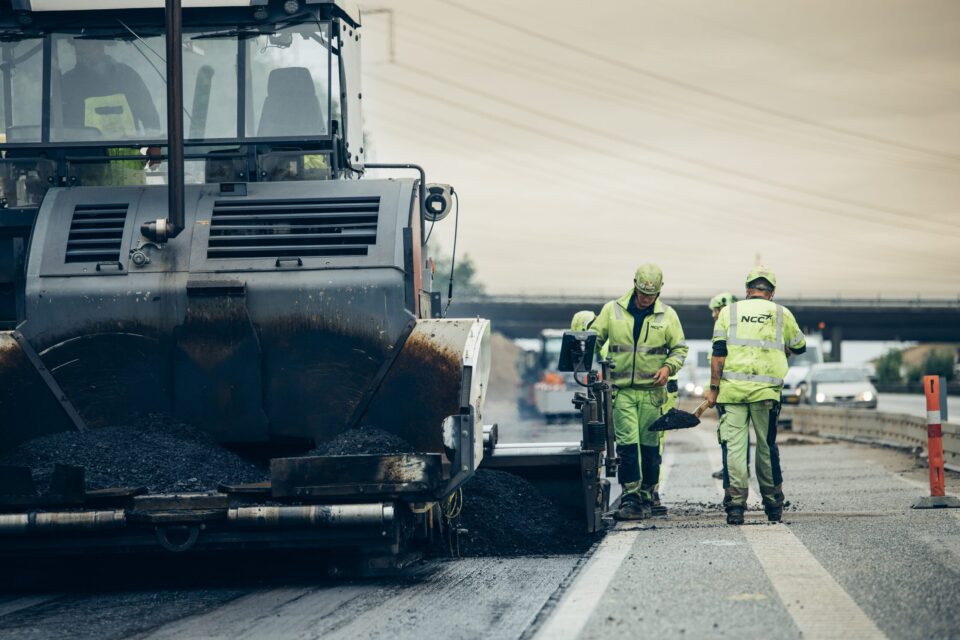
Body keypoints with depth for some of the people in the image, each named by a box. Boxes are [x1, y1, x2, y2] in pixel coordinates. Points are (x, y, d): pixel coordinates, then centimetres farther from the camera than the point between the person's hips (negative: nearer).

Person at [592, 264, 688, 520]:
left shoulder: (667, 315, 5)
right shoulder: (612, 310, 4)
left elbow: (680, 348, 11)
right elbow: (594, 338, 10)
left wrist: (668, 367, -7)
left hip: (652, 391, 1)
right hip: (622, 390, -1)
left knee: (650, 446, 3)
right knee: (627, 444, -10)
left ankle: (647, 497, 14)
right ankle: (630, 498, -7)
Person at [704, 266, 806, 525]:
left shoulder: (728, 312, 8)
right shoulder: (782, 314, 10)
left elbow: (719, 354, 1)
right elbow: (799, 347, 24)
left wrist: (714, 388, 4)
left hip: (731, 389, 0)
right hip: (765, 391, 1)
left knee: (734, 445, -1)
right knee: (767, 447, 11)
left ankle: (735, 506, -8)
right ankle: (773, 506, 19)